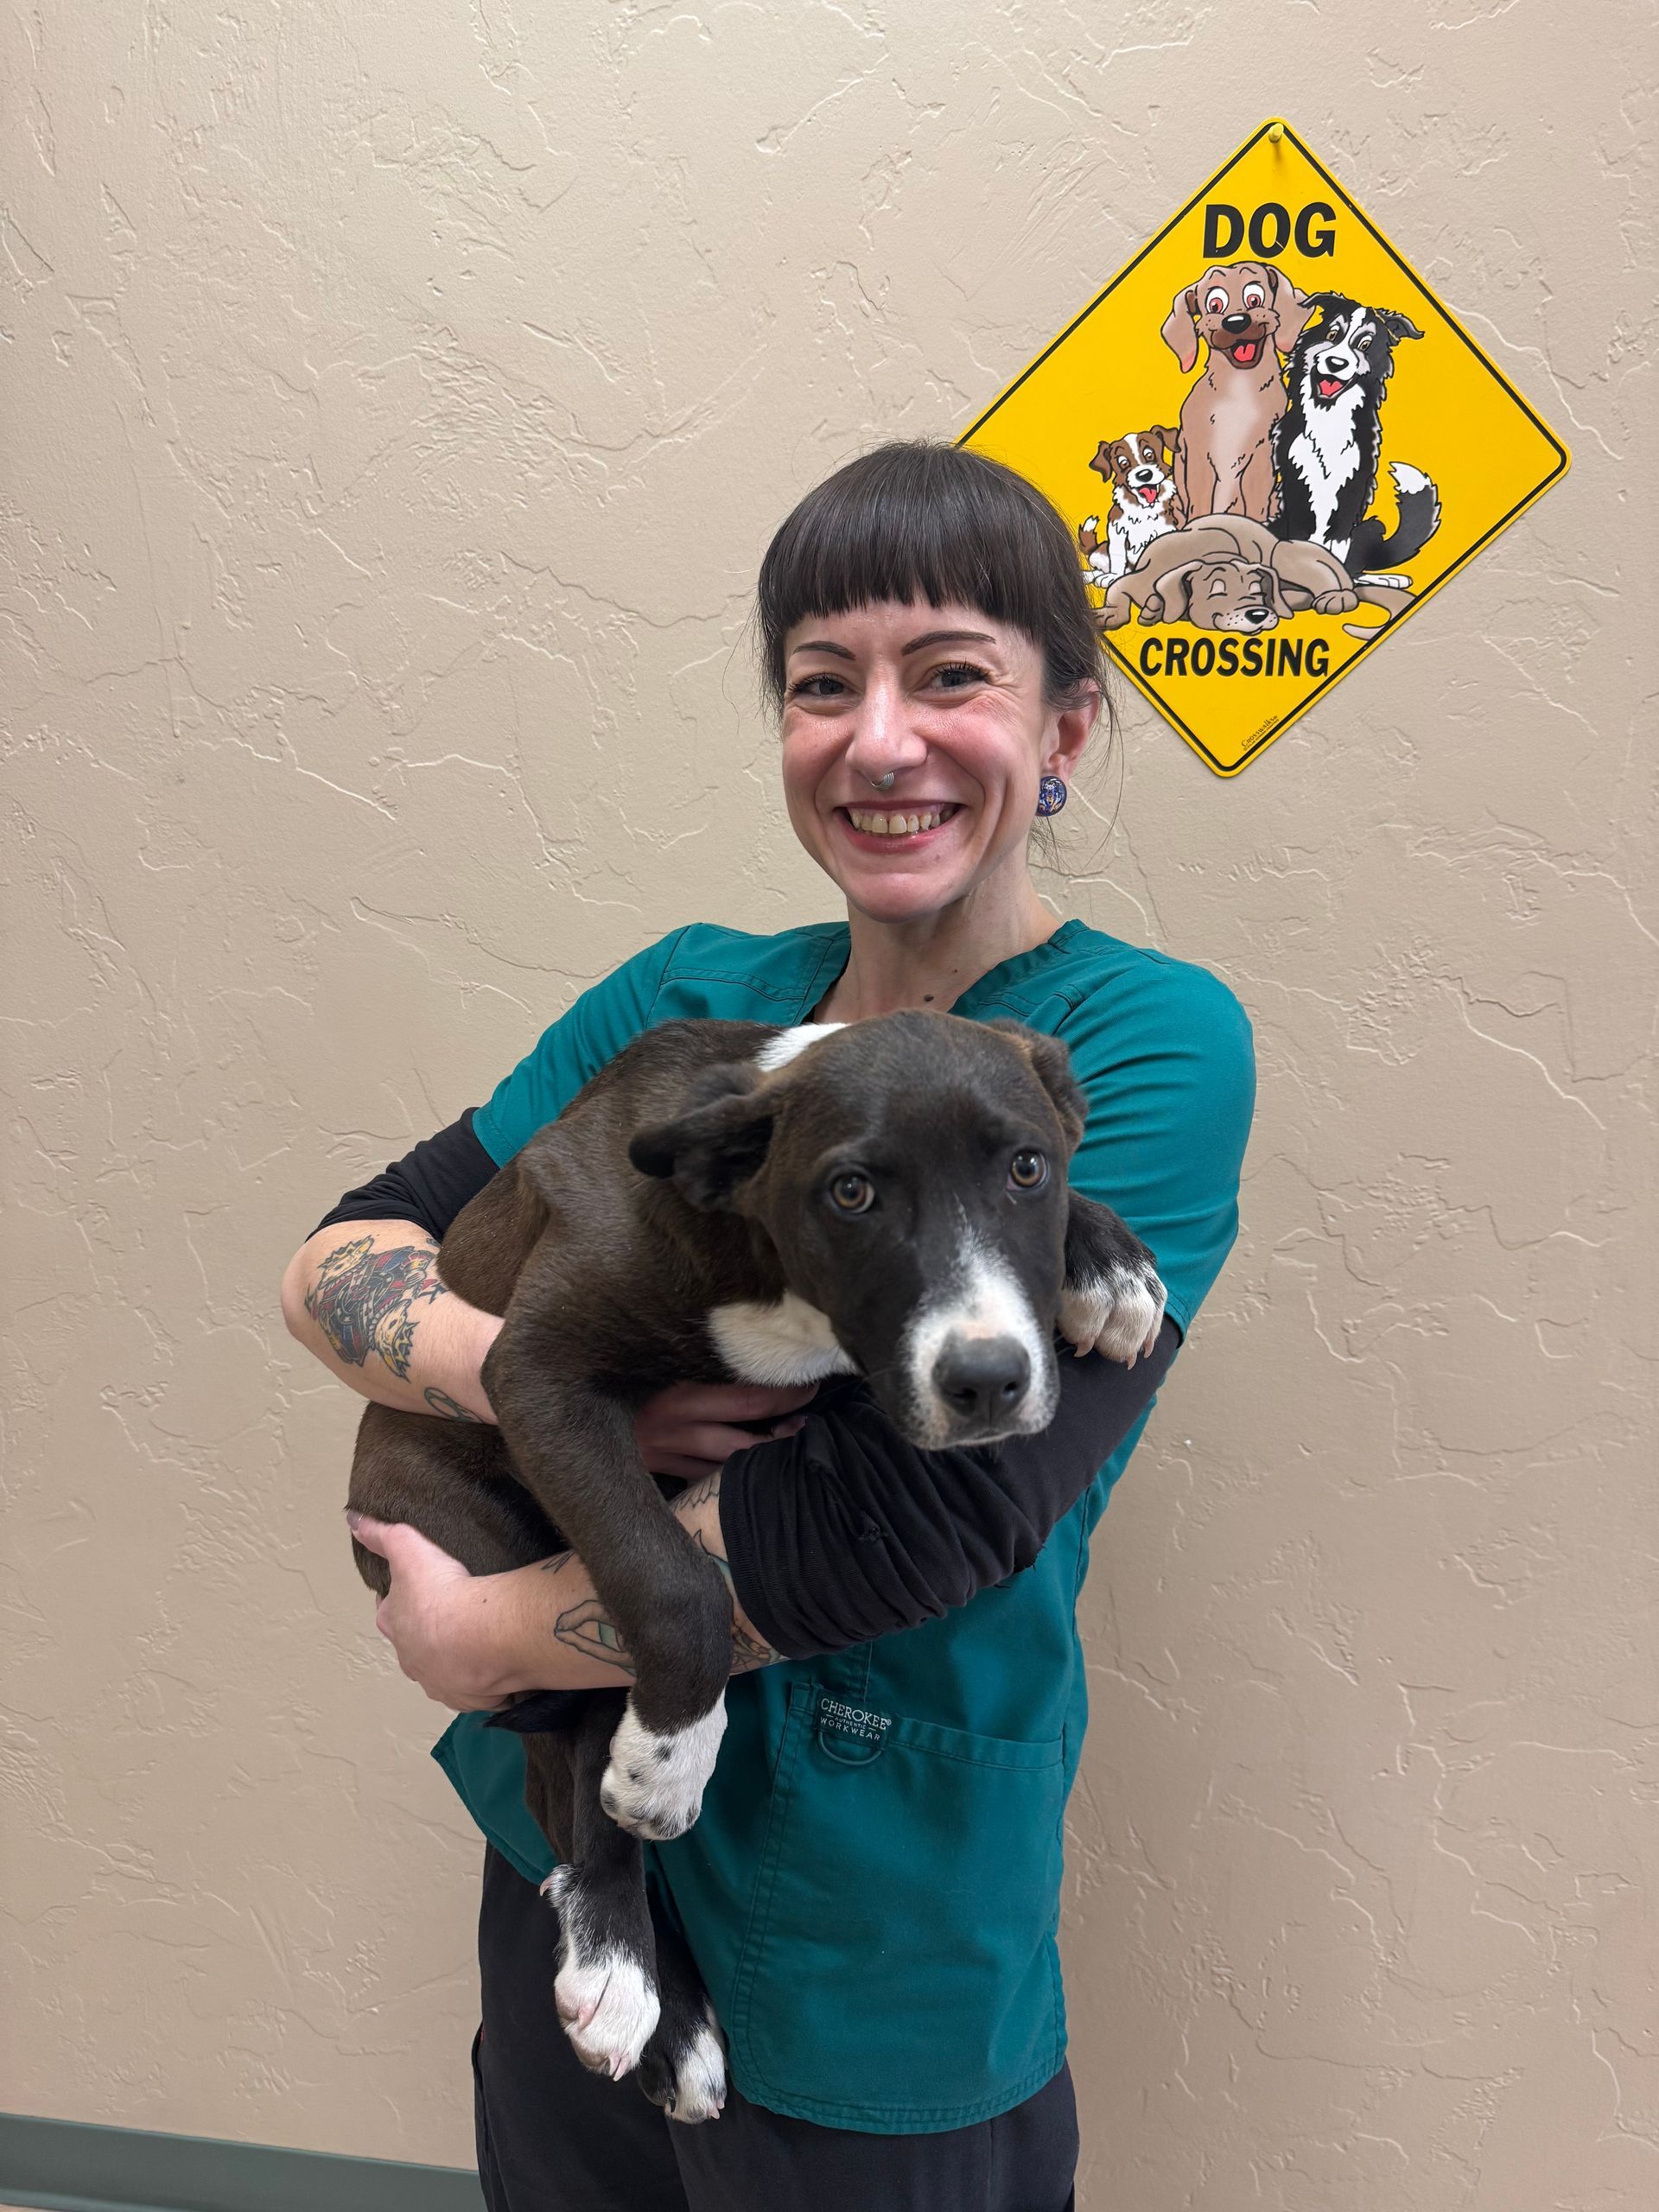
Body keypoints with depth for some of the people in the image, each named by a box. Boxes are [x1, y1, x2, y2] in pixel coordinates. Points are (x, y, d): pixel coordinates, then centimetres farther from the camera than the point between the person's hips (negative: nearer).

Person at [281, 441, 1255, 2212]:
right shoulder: (687, 996, -1)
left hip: (873, 1968, -4)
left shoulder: (1149, 1046, -16)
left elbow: (924, 1514, -25)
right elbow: (331, 1266, -2)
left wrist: (492, 1634, -15)